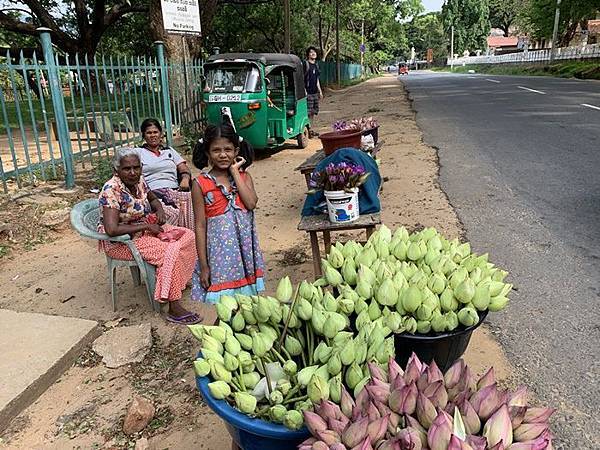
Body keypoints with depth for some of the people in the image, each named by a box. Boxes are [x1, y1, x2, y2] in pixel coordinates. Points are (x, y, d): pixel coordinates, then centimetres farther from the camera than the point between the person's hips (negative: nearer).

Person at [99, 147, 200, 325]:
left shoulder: (138, 181, 0)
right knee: (170, 251, -27)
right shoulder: (112, 189, -24)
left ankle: (183, 281, 13)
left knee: (188, 236, -1)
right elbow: (111, 229, -34)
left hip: (145, 229, 9)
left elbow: (153, 198, 21)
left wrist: (159, 210, -3)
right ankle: (174, 309, -23)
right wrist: (146, 226, -25)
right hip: (120, 242, -9)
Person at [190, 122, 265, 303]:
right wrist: (203, 266, -5)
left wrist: (235, 172, -10)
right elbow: (200, 226, -4)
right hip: (219, 249, -2)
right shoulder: (201, 184, -4)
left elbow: (251, 203, -16)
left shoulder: (244, 176, 4)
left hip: (245, 246, 3)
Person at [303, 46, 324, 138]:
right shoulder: (305, 64, -6)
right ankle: (307, 130, -6)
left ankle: (310, 129, 18)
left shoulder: (316, 65, 17)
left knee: (314, 111, 10)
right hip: (308, 92, -8)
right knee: (308, 112, -10)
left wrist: (320, 91, 21)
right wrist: (304, 90, -19)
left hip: (315, 92, 8)